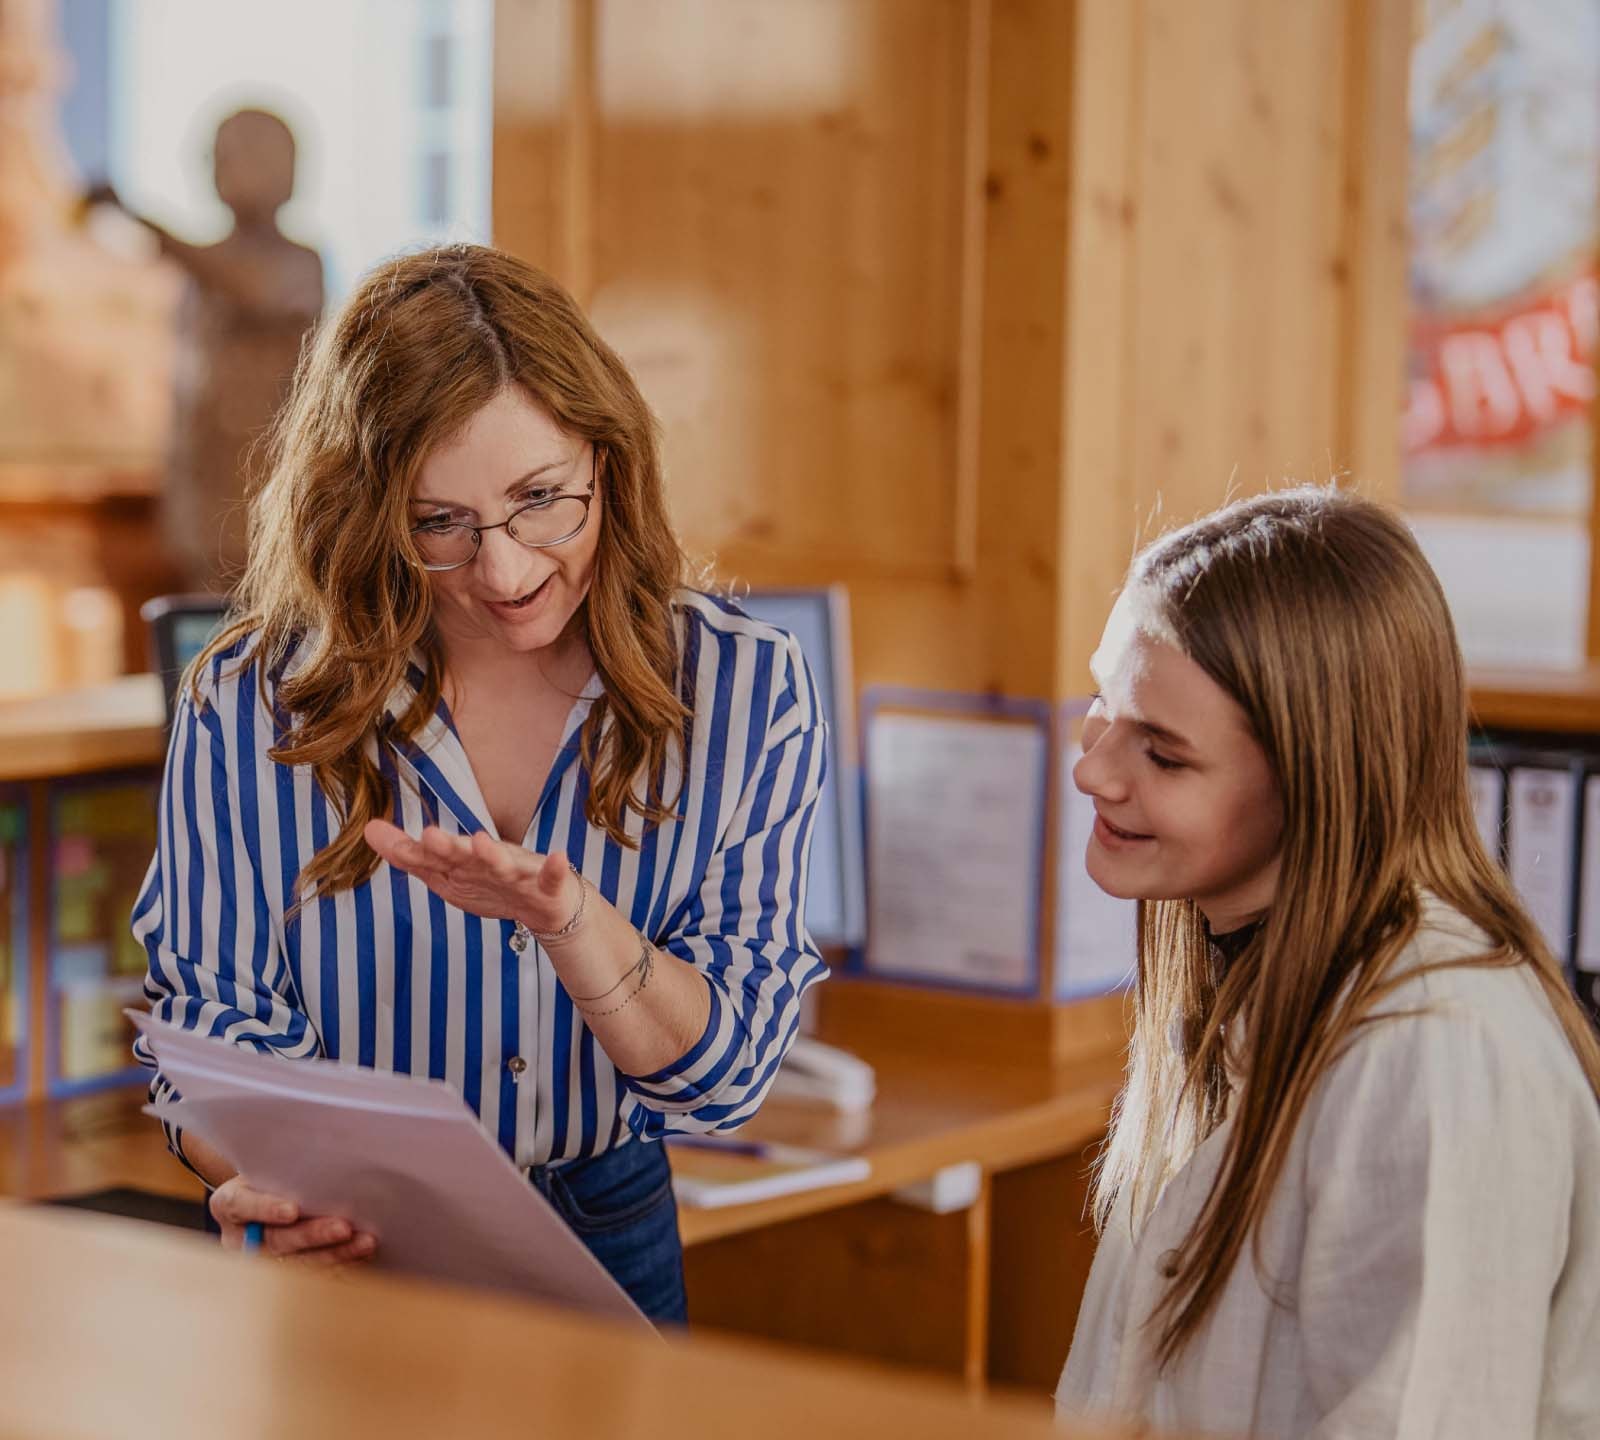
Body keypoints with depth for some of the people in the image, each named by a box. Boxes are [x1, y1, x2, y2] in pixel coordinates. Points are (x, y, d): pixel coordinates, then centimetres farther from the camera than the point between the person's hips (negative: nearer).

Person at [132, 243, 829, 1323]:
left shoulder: (747, 692, -3)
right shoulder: (255, 703, -5)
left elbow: (728, 1074, -3)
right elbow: (214, 1028, 2)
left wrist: (571, 923, -24)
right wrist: (257, 1189, -22)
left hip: (606, 1240, 0)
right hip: (343, 1255, 0)